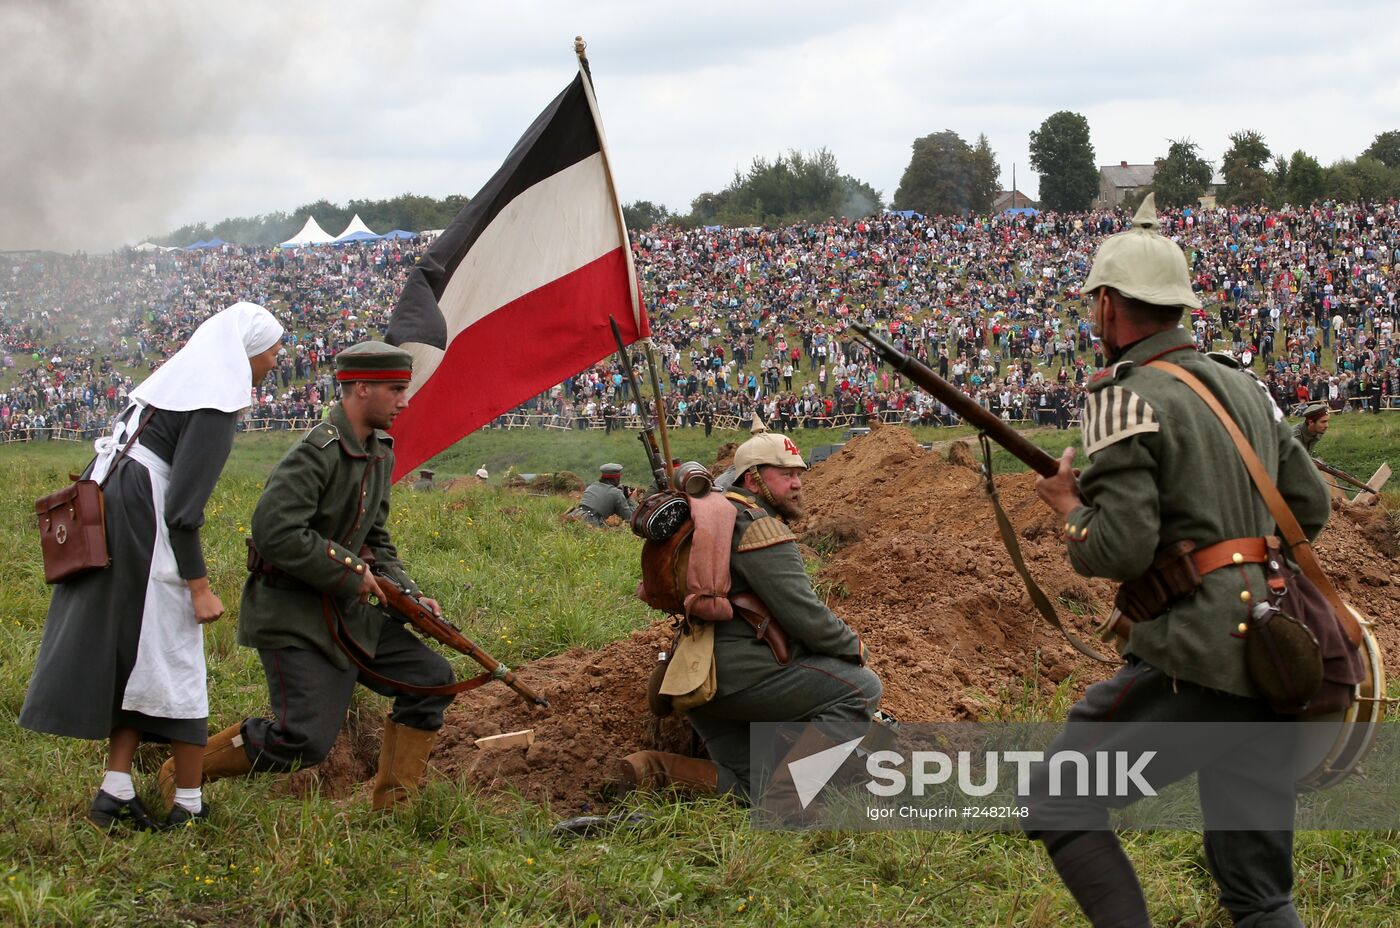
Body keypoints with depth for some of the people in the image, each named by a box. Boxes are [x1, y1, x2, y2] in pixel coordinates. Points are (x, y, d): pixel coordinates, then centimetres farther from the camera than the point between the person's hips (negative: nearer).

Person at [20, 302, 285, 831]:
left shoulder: (176, 379, 17)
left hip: (103, 506, 9)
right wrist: (199, 587, -14)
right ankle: (189, 806, 7)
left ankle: (115, 792, 10)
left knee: (133, 654, 13)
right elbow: (183, 508, -18)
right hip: (140, 524, -9)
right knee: (173, 659, 0)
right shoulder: (214, 408, -12)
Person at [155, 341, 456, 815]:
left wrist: (409, 595, 5)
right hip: (293, 617, -10)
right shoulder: (316, 453, -19)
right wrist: (349, 574, -21)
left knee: (430, 677, 6)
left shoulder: (379, 454, 11)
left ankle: (394, 804, 14)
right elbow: (274, 531, -29)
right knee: (305, 739, -16)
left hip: (347, 613, 10)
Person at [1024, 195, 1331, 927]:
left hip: (1194, 660, -8)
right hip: (1273, 654, 8)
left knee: (1056, 799, 4)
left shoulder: (1126, 399, -9)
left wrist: (1070, 508, 2)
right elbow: (1311, 506, 19)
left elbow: (1120, 550, -17)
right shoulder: (1244, 387, 15)